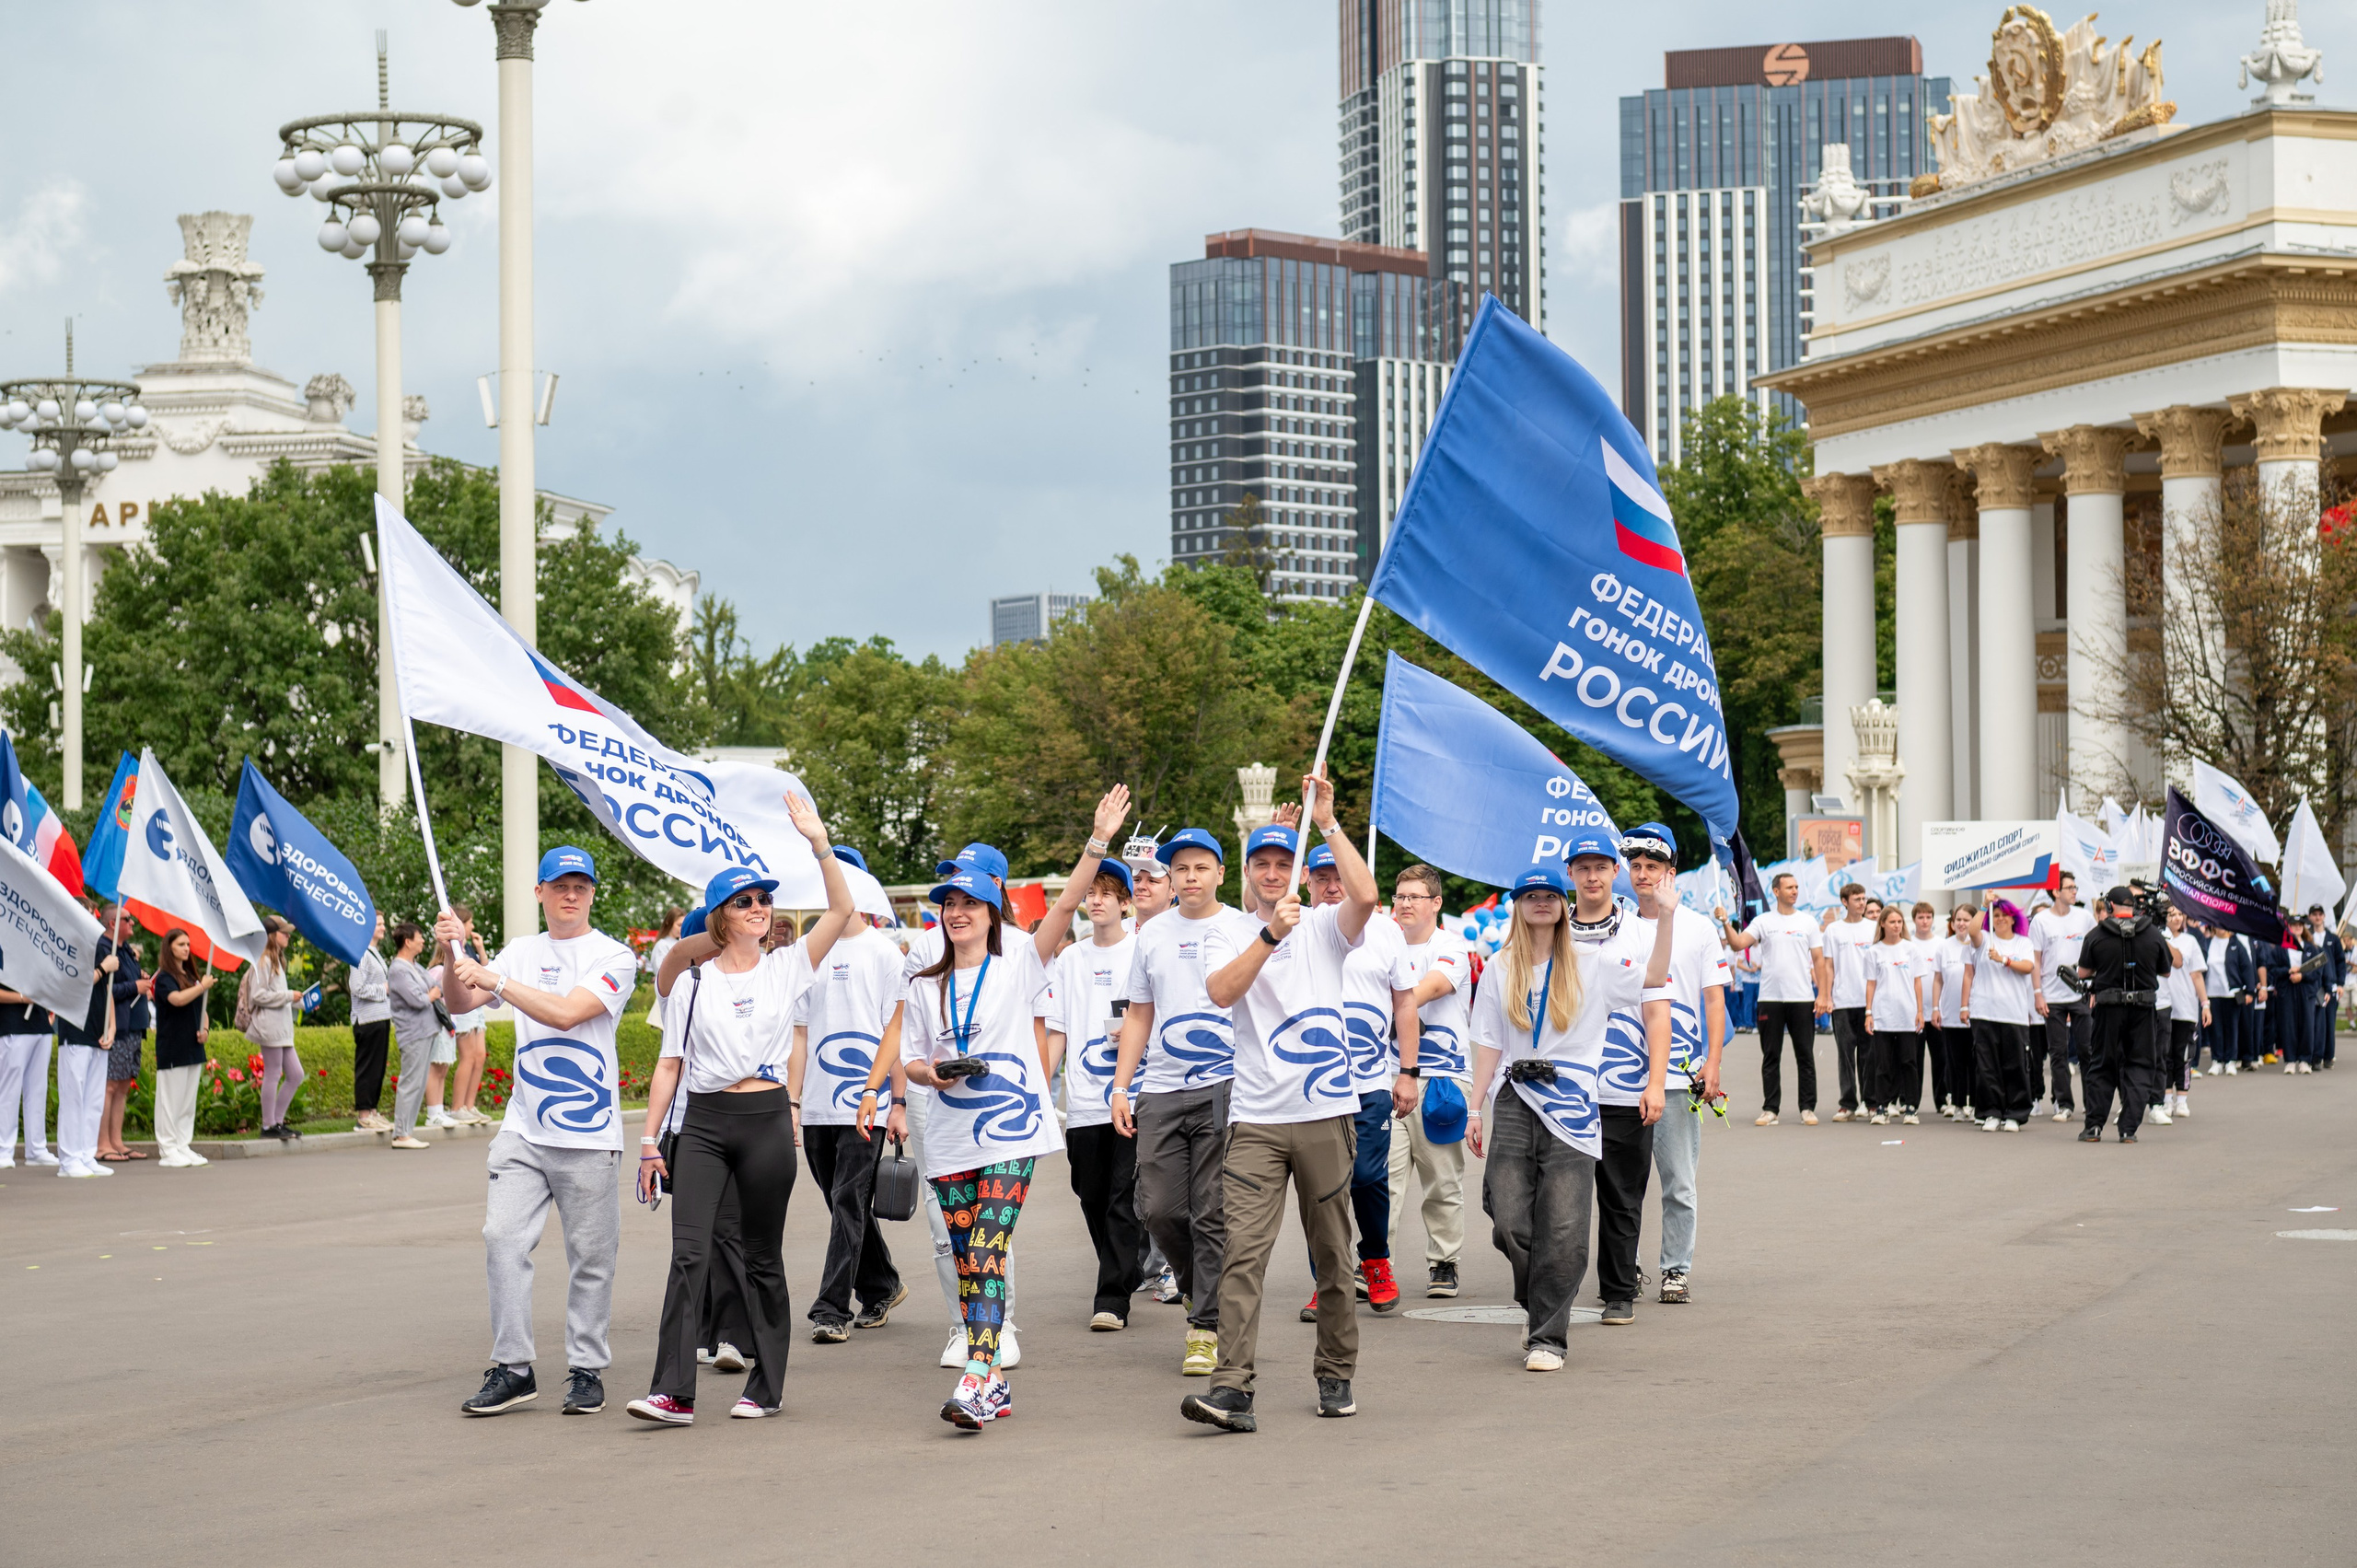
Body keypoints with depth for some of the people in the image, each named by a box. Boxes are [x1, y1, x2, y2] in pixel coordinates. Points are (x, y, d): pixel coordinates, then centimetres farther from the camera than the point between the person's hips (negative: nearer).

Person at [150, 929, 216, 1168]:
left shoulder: (191, 976, 16)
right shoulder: (165, 978, -8)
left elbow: (200, 1006, 23)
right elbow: (177, 999, -28)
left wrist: (205, 1029, 5)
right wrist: (202, 986, -18)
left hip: (193, 1047, 8)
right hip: (172, 1048, -8)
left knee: (189, 1101, 10)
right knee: (170, 1099, -5)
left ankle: (184, 1148, 15)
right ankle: (168, 1151, -2)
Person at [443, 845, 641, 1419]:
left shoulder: (614, 958, -5)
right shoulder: (522, 952, 11)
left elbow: (567, 1012, -18)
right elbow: (462, 1002, 5)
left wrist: (496, 981, -21)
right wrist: (456, 958, -14)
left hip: (588, 1135, -4)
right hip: (524, 1130, 4)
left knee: (590, 1257, 3)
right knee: (502, 1238, -6)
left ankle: (587, 1370, 13)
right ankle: (511, 1369, 0)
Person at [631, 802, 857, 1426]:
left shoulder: (788, 967, 6)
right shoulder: (693, 981, 8)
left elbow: (842, 910, -4)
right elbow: (669, 1064, 9)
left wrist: (818, 841, -13)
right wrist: (649, 1142, 4)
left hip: (766, 1119, 0)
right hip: (703, 1122, 0)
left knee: (762, 1257, 6)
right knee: (689, 1252, -11)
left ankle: (765, 1387, 15)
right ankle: (672, 1393, -15)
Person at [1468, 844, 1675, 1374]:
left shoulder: (1591, 962, 5)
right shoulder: (1501, 969, 11)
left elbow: (1653, 980, -8)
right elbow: (1488, 1044, 12)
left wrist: (1666, 917, -18)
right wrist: (1476, 1109, 7)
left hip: (1572, 1105, -2)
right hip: (1513, 1102, 2)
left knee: (1564, 1232, -7)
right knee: (1509, 1223, -5)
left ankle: (1548, 1335, 3)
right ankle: (1535, 1303, 22)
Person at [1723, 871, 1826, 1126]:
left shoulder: (1808, 923, 6)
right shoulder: (1762, 922, 4)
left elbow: (1819, 961, 5)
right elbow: (1738, 944, -8)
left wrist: (1823, 994, -3)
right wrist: (1725, 923, -23)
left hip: (1802, 999, 0)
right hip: (1770, 999, 0)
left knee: (1805, 1056, 3)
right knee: (1770, 1057, 4)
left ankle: (1808, 1108, 8)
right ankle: (1770, 1109, 8)